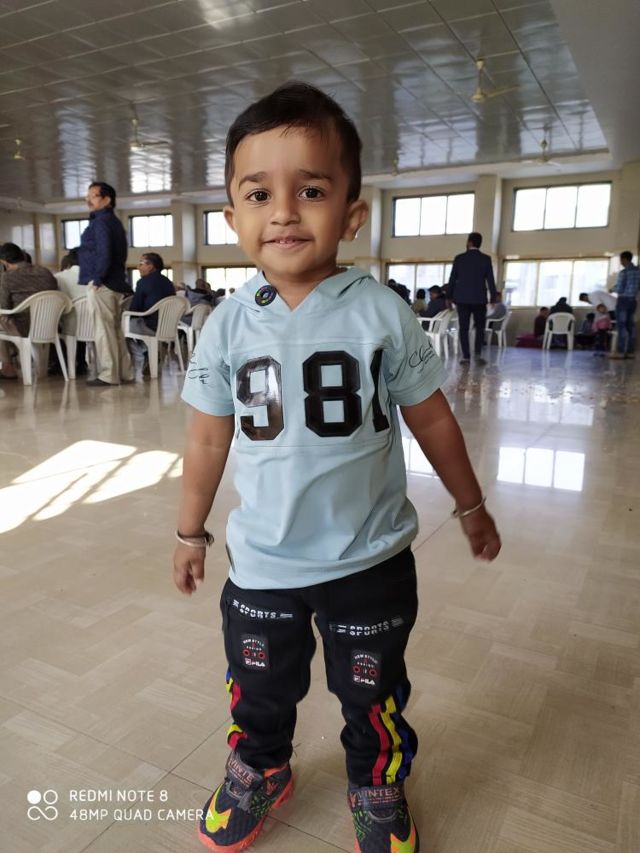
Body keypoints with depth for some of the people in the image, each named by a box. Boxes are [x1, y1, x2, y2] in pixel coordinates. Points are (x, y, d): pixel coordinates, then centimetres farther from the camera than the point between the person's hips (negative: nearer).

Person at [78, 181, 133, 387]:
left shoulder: (100, 222, -9)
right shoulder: (114, 221, 20)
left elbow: (103, 253, -21)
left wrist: (97, 279, -16)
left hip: (101, 284, -10)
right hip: (115, 282, 10)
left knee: (104, 330, -7)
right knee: (115, 330, 12)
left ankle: (108, 375, -4)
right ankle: (124, 372, 14)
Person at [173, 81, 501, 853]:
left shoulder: (382, 314, -14)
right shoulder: (228, 325, -9)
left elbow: (431, 420, -3)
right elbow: (208, 438, 2)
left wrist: (472, 506, 8)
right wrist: (190, 532, 10)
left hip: (370, 561, -1)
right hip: (262, 562, 2)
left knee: (372, 696, 20)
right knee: (258, 691, 23)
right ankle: (257, 773, 54)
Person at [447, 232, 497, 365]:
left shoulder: (459, 258, 0)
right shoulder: (486, 259, 0)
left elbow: (452, 278, 2)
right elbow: (490, 280, -1)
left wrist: (449, 296, 10)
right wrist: (493, 297, 4)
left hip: (462, 298, 0)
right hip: (479, 298, 0)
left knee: (463, 328, 3)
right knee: (480, 327, 10)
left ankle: (466, 356, -2)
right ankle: (478, 354, -3)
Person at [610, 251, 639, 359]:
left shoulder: (624, 272, -14)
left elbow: (619, 289, -12)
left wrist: (615, 288, 8)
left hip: (623, 300, -7)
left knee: (621, 325, -7)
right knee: (630, 326, 7)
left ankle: (620, 351, -10)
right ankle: (631, 351, 6)